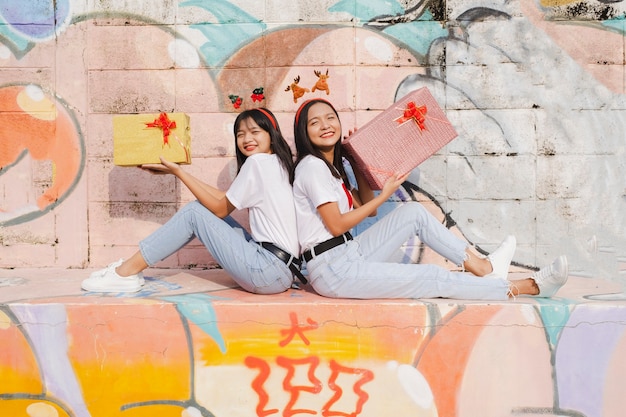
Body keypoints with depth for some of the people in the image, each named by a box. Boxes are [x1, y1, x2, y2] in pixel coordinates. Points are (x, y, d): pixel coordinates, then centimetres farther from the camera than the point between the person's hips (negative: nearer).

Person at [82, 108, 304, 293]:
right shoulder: (279, 163, 18)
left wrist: (179, 172, 1)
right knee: (199, 211, 12)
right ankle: (130, 267, 12)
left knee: (194, 212, -4)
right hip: (282, 270, 9)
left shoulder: (258, 161, -8)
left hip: (270, 272, -9)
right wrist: (180, 172, 16)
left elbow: (220, 209, -4)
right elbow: (226, 199, 15)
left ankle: (127, 271, 1)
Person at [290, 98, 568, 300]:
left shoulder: (332, 166, 15)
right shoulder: (312, 166, -13)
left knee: (413, 211, 6)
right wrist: (384, 195, -9)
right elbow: (337, 225, -16)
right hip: (333, 270, -9)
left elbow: (366, 208, 16)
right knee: (438, 279, -10)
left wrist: (357, 163, 11)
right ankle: (528, 287, -1)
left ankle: (481, 267, 9)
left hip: (350, 254, 9)